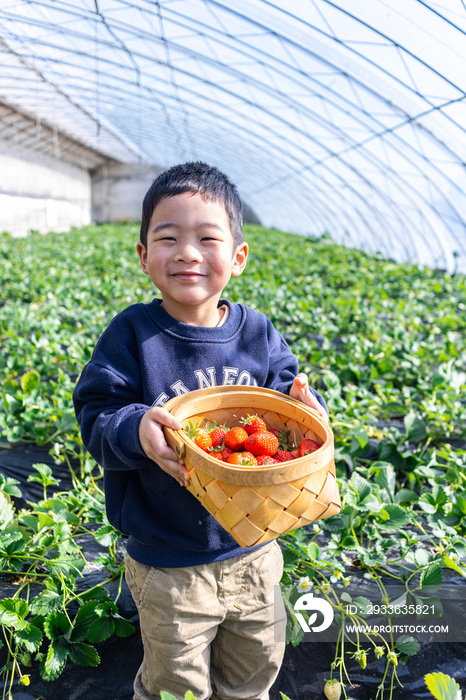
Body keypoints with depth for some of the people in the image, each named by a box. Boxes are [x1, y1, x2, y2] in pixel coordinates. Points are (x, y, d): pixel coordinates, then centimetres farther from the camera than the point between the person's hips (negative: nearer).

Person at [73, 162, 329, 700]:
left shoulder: (258, 334, -6)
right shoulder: (131, 334, -14)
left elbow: (284, 391, 1)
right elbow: (96, 418, -15)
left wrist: (304, 407, -21)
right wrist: (137, 429, -35)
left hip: (253, 549, 4)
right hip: (167, 563, -3)